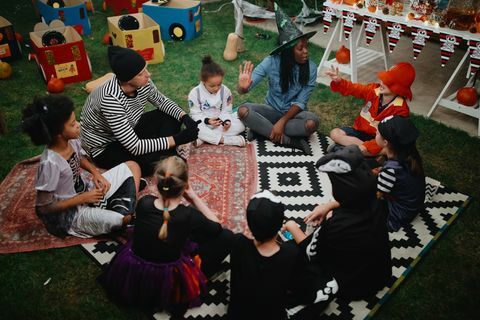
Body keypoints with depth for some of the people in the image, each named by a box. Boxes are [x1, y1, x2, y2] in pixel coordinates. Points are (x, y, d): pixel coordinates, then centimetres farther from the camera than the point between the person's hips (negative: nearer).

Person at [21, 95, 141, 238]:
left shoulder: (72, 141, -12)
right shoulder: (50, 163, -31)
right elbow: (44, 207, -22)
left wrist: (96, 173, -5)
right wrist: (83, 198, -19)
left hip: (86, 189, 8)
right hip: (70, 212, -8)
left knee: (132, 166, 6)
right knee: (124, 218, -30)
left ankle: (127, 206, -5)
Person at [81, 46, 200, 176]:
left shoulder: (142, 82, -19)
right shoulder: (111, 99, -38)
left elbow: (162, 101, 3)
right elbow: (135, 147, -36)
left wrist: (185, 117, -16)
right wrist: (177, 139, -33)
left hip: (130, 129, 8)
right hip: (105, 148, -7)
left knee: (172, 116, -5)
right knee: (153, 160, -29)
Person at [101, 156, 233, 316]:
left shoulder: (143, 203, -18)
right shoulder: (189, 216, -28)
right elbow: (216, 226, -7)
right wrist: (194, 196, -9)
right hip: (167, 282, -5)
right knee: (225, 237, 1)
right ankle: (196, 278, 11)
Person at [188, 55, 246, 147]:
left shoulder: (225, 91, -6)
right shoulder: (195, 93, -12)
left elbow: (226, 111, -1)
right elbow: (195, 114, -10)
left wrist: (226, 120, -23)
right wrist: (207, 120, -28)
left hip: (220, 124, 3)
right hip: (203, 123, -3)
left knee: (240, 125, -23)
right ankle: (224, 139, -31)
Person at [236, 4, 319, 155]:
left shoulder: (310, 68, -16)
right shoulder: (271, 62, -17)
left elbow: (300, 102, -15)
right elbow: (245, 87, -20)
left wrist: (282, 122, -28)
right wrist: (243, 87, -45)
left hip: (293, 113, -1)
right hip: (272, 110, 1)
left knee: (312, 123, -34)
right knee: (243, 110, -28)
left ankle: (262, 129, -21)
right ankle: (289, 141, -26)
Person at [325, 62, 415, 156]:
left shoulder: (401, 109, -21)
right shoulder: (374, 89, -8)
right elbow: (353, 88, -2)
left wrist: (367, 147, -35)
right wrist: (338, 81, -25)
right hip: (360, 130, 5)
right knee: (335, 133, -16)